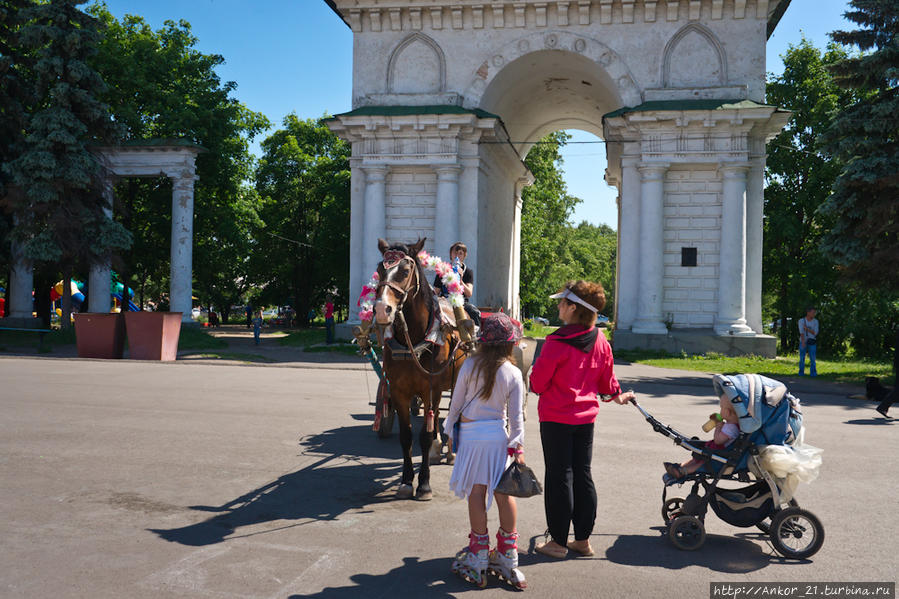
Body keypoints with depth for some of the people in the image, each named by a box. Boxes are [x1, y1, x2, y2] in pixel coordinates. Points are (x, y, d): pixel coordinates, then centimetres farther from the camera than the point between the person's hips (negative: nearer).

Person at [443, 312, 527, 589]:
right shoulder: (513, 374, -6)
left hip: (470, 434, -1)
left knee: (477, 492, 3)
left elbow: (456, 402, -1)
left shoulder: (470, 366, -8)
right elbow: (516, 416, -3)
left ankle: (479, 558, 11)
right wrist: (518, 445, 5)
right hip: (498, 434, 1)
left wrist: (450, 429, 12)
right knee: (503, 492, 7)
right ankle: (508, 559, 16)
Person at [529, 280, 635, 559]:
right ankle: (583, 539, 22)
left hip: (556, 418, -6)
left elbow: (538, 383, -14)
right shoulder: (600, 342, 0)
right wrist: (617, 394, 32)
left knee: (559, 477, 3)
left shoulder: (557, 343, -19)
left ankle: (558, 542, 12)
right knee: (582, 475, 13)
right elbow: (606, 379, 12)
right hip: (586, 417, 6)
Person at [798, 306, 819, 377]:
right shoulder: (801, 321, -7)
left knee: (812, 358, -5)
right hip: (803, 341, -1)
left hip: (812, 342, 1)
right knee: (802, 358, 1)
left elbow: (815, 333, -8)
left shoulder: (815, 321, -2)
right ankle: (801, 373, 12)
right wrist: (803, 342, -27)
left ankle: (813, 373, 3)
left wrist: (807, 328, -18)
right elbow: (801, 332, -16)